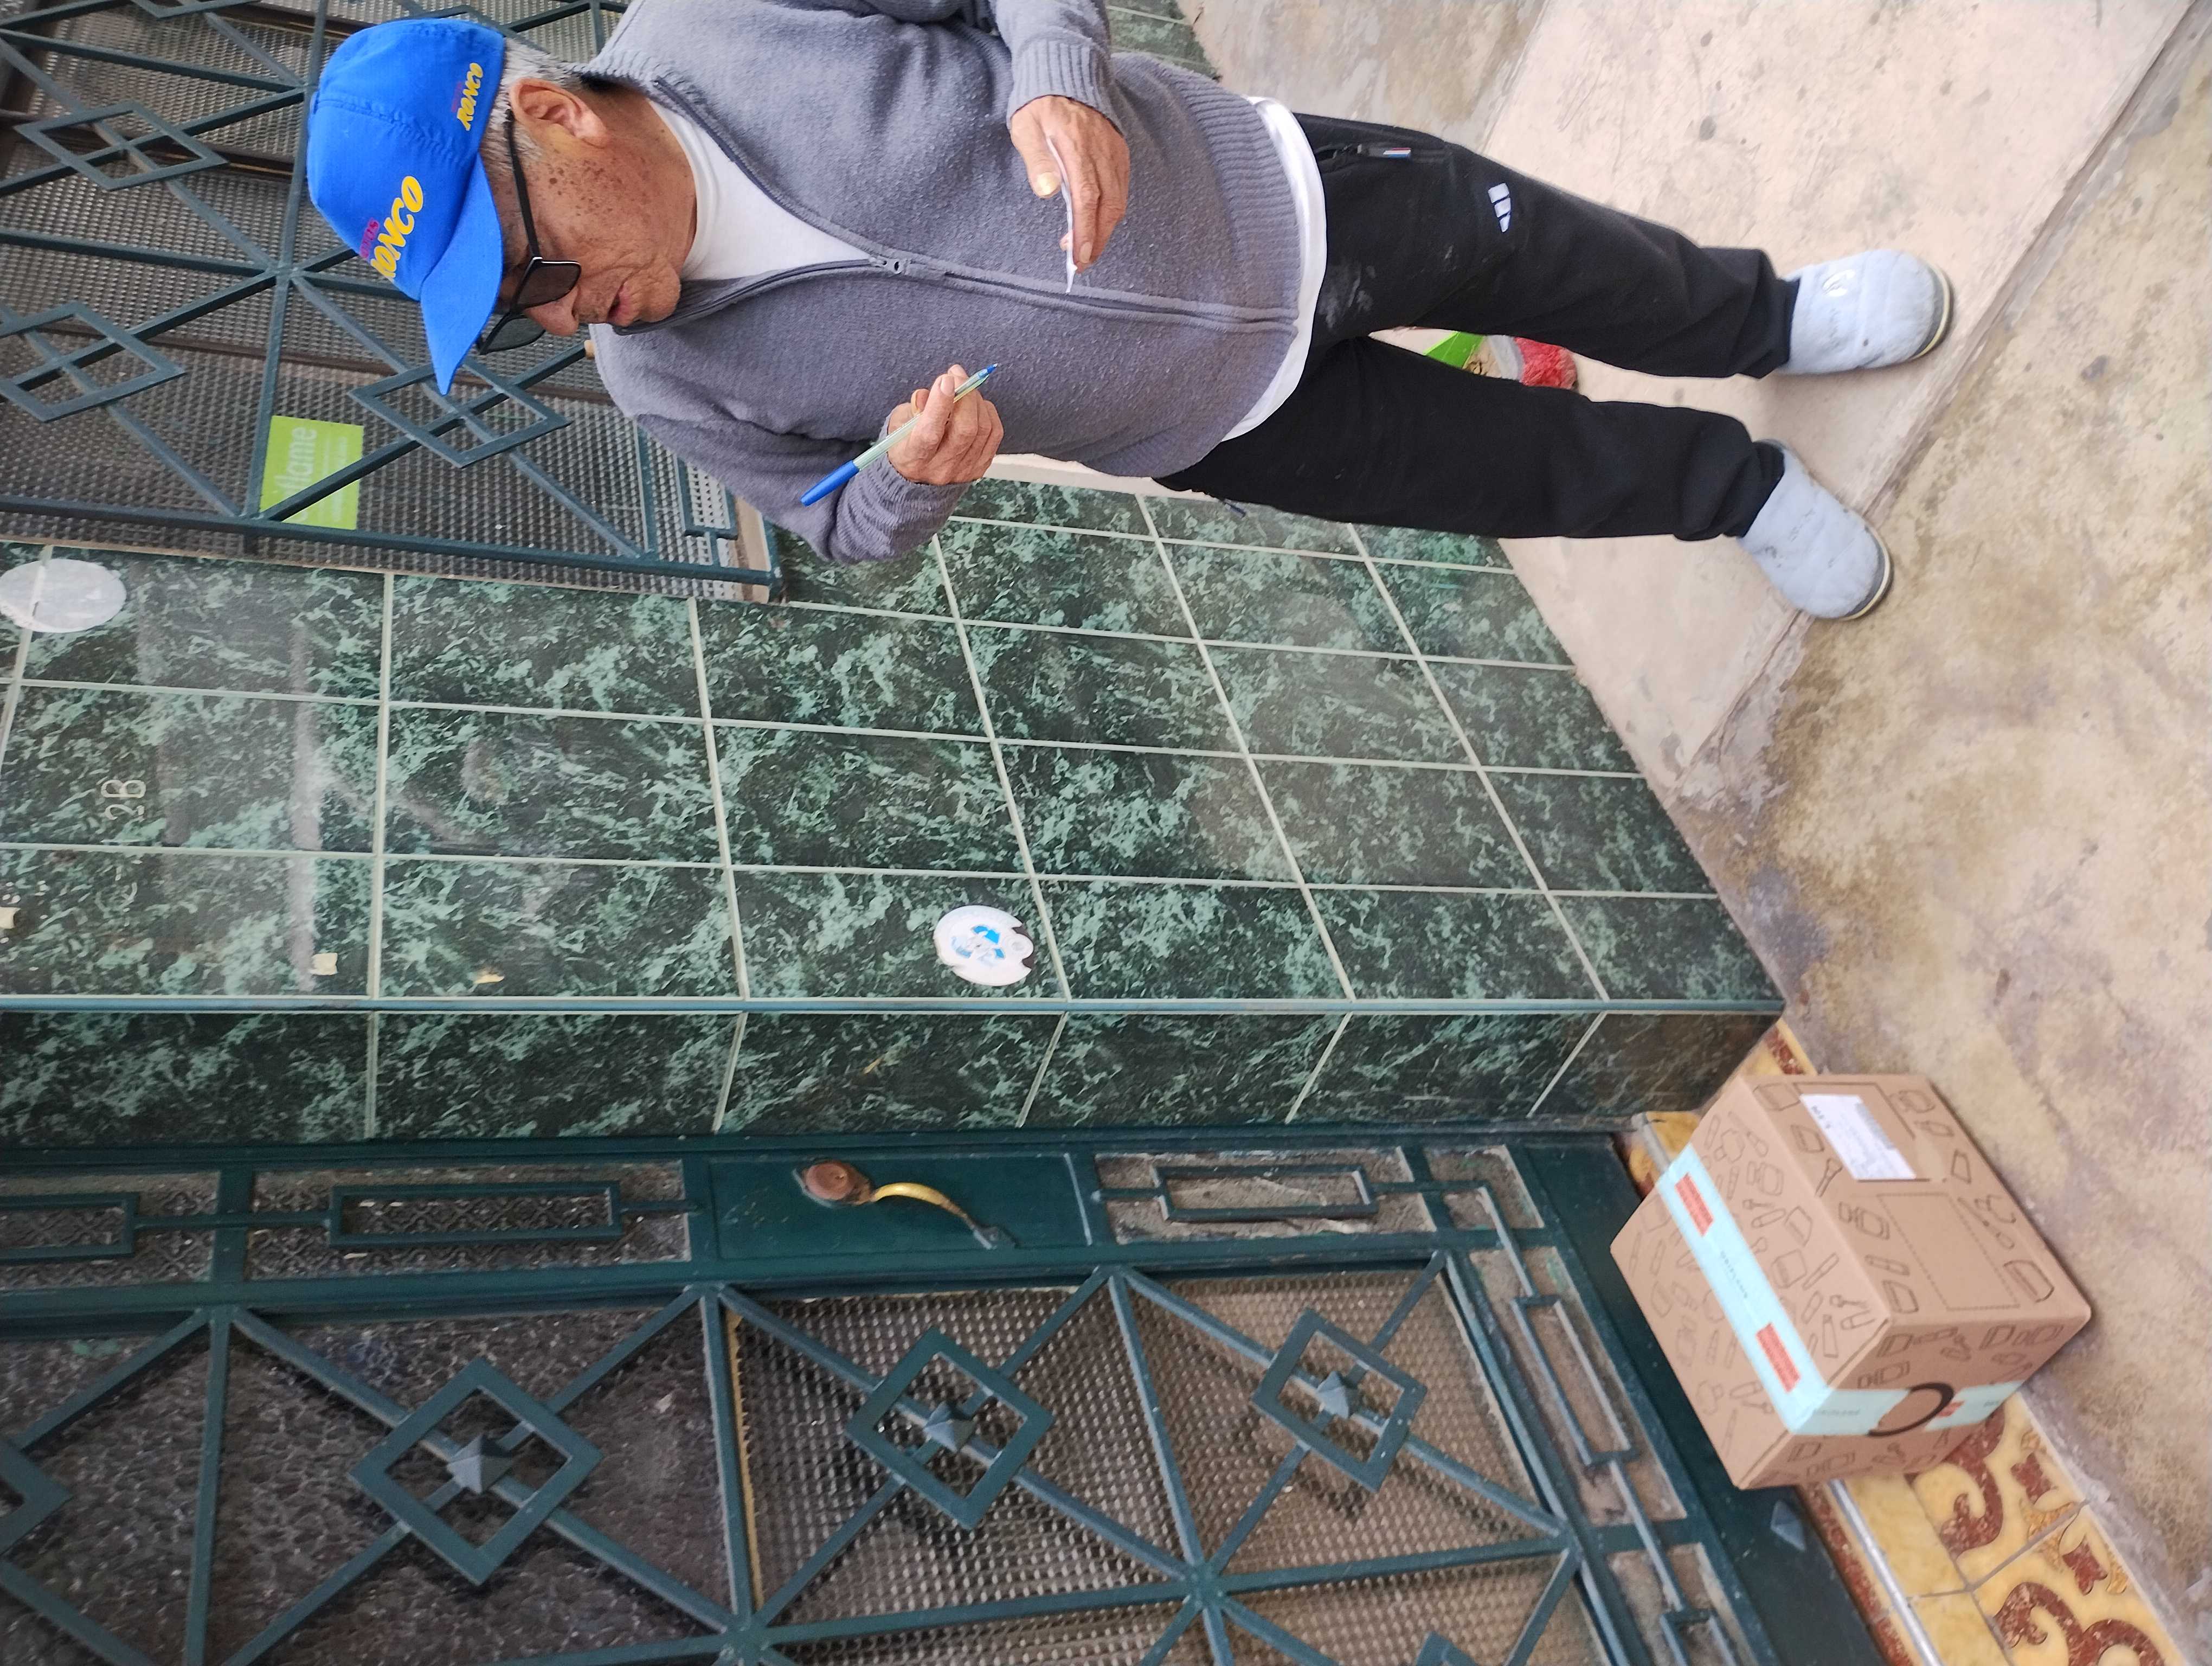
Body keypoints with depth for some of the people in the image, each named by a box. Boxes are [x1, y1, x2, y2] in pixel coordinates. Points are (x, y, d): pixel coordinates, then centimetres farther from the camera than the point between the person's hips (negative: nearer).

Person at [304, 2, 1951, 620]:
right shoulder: (673, 383, -17)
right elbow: (846, 524, -4)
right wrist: (913, 481, -27)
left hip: (1268, 193, 0)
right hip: (1229, 428, 0)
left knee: (1536, 250, 13)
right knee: (1526, 473, 9)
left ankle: (1767, 321, 48)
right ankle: (1738, 487, 43)